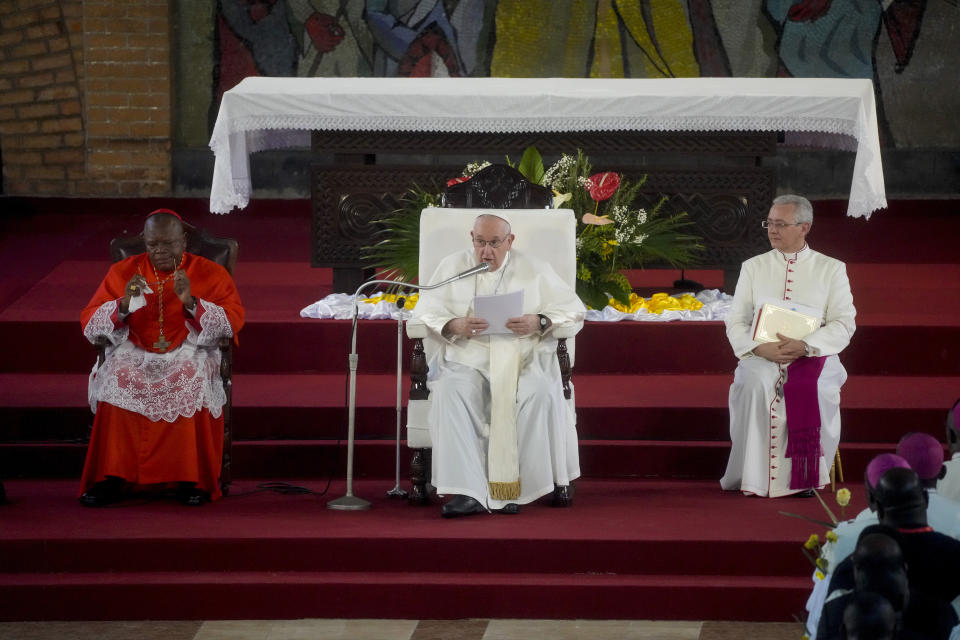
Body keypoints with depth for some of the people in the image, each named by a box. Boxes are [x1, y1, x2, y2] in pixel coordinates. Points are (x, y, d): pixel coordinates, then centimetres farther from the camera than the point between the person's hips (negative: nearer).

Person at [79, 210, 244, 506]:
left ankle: (192, 479, -26)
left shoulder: (211, 273, 6)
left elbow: (232, 322, -5)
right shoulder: (123, 272, 10)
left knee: (193, 379, -35)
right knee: (118, 376, -32)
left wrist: (190, 301, -20)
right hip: (134, 355, 1)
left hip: (189, 354, -1)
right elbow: (89, 324, 5)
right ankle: (111, 478, -26)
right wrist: (123, 304, -15)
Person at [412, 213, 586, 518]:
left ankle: (556, 478, -18)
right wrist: (454, 325, -16)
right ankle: (467, 492, -40)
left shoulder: (535, 270, 11)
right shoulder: (452, 267, 14)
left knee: (541, 393, -34)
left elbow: (573, 309, 7)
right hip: (468, 360, 1)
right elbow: (426, 310, 6)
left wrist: (539, 322, -13)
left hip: (525, 358, 0)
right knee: (451, 392, -33)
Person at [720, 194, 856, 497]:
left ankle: (805, 476, -25)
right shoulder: (753, 267, 15)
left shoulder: (831, 269, 9)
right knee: (755, 383, -33)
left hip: (814, 356, -1)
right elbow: (736, 322, 10)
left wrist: (805, 345, -17)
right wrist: (760, 348, -12)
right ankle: (755, 477, -25)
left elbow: (844, 324, 0)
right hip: (761, 357, 1)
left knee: (809, 387, -35)